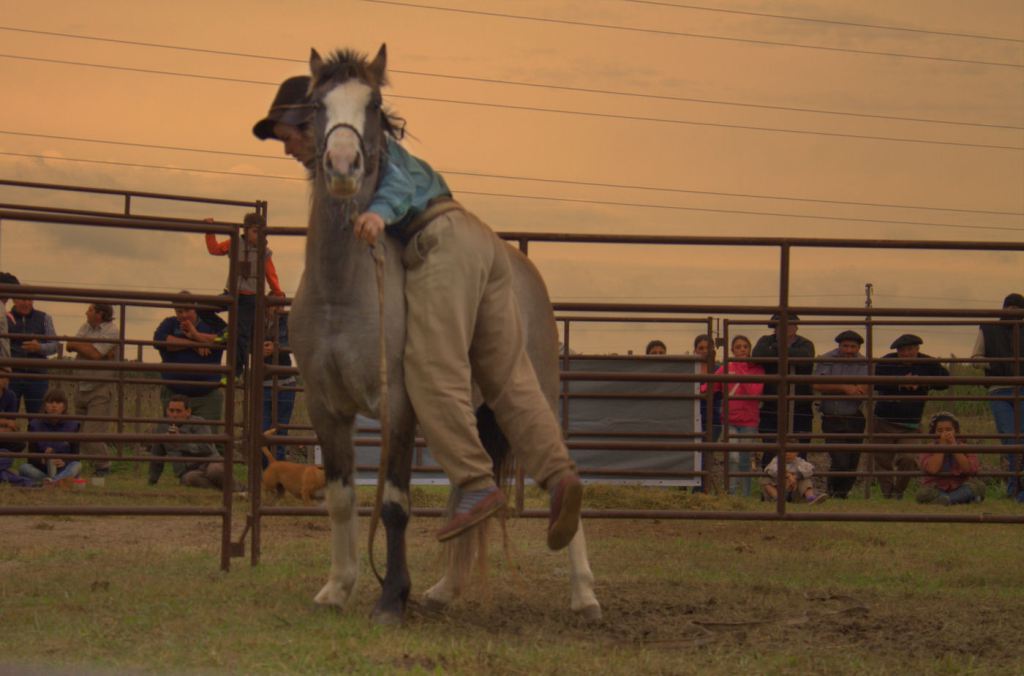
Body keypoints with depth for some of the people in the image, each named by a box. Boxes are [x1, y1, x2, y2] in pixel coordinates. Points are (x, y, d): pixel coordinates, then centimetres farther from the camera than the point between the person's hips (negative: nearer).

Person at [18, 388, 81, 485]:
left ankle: (53, 480, -59)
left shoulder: (71, 425, 6)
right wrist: (42, 460, -24)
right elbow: (31, 456, 0)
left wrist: (64, 462, -23)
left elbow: (75, 455, 0)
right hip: (39, 470, 0)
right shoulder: (35, 425, 5)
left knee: (77, 465, -31)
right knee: (23, 467, -30)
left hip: (62, 470, 0)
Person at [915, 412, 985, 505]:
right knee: (923, 492, -34)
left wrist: (954, 446, -13)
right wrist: (942, 445, -14)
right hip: (937, 489, -2)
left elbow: (970, 469, -16)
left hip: (960, 488, 2)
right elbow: (932, 469, -20)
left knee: (979, 485, -24)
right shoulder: (928, 451, 1)